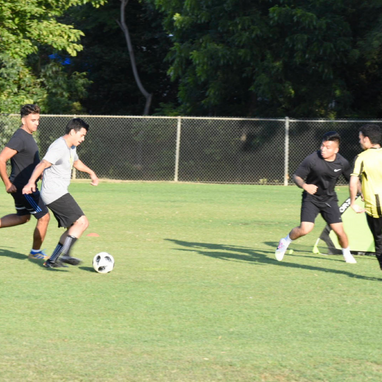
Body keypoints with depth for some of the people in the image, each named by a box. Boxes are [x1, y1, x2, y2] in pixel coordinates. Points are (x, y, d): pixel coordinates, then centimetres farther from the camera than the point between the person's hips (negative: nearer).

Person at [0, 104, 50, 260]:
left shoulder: (28, 136, 9)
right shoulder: (19, 138, -22)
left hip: (26, 186, 10)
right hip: (23, 187, -10)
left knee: (23, 217, 23)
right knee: (44, 217, 1)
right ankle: (36, 252, 15)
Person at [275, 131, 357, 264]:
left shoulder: (342, 163, -11)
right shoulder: (312, 159, -21)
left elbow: (352, 180, 6)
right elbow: (296, 176, -13)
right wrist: (304, 186, -32)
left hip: (329, 199, 3)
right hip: (311, 198, -2)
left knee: (339, 230, -5)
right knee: (305, 229, -19)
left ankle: (347, 253, 25)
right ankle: (286, 241, 12)